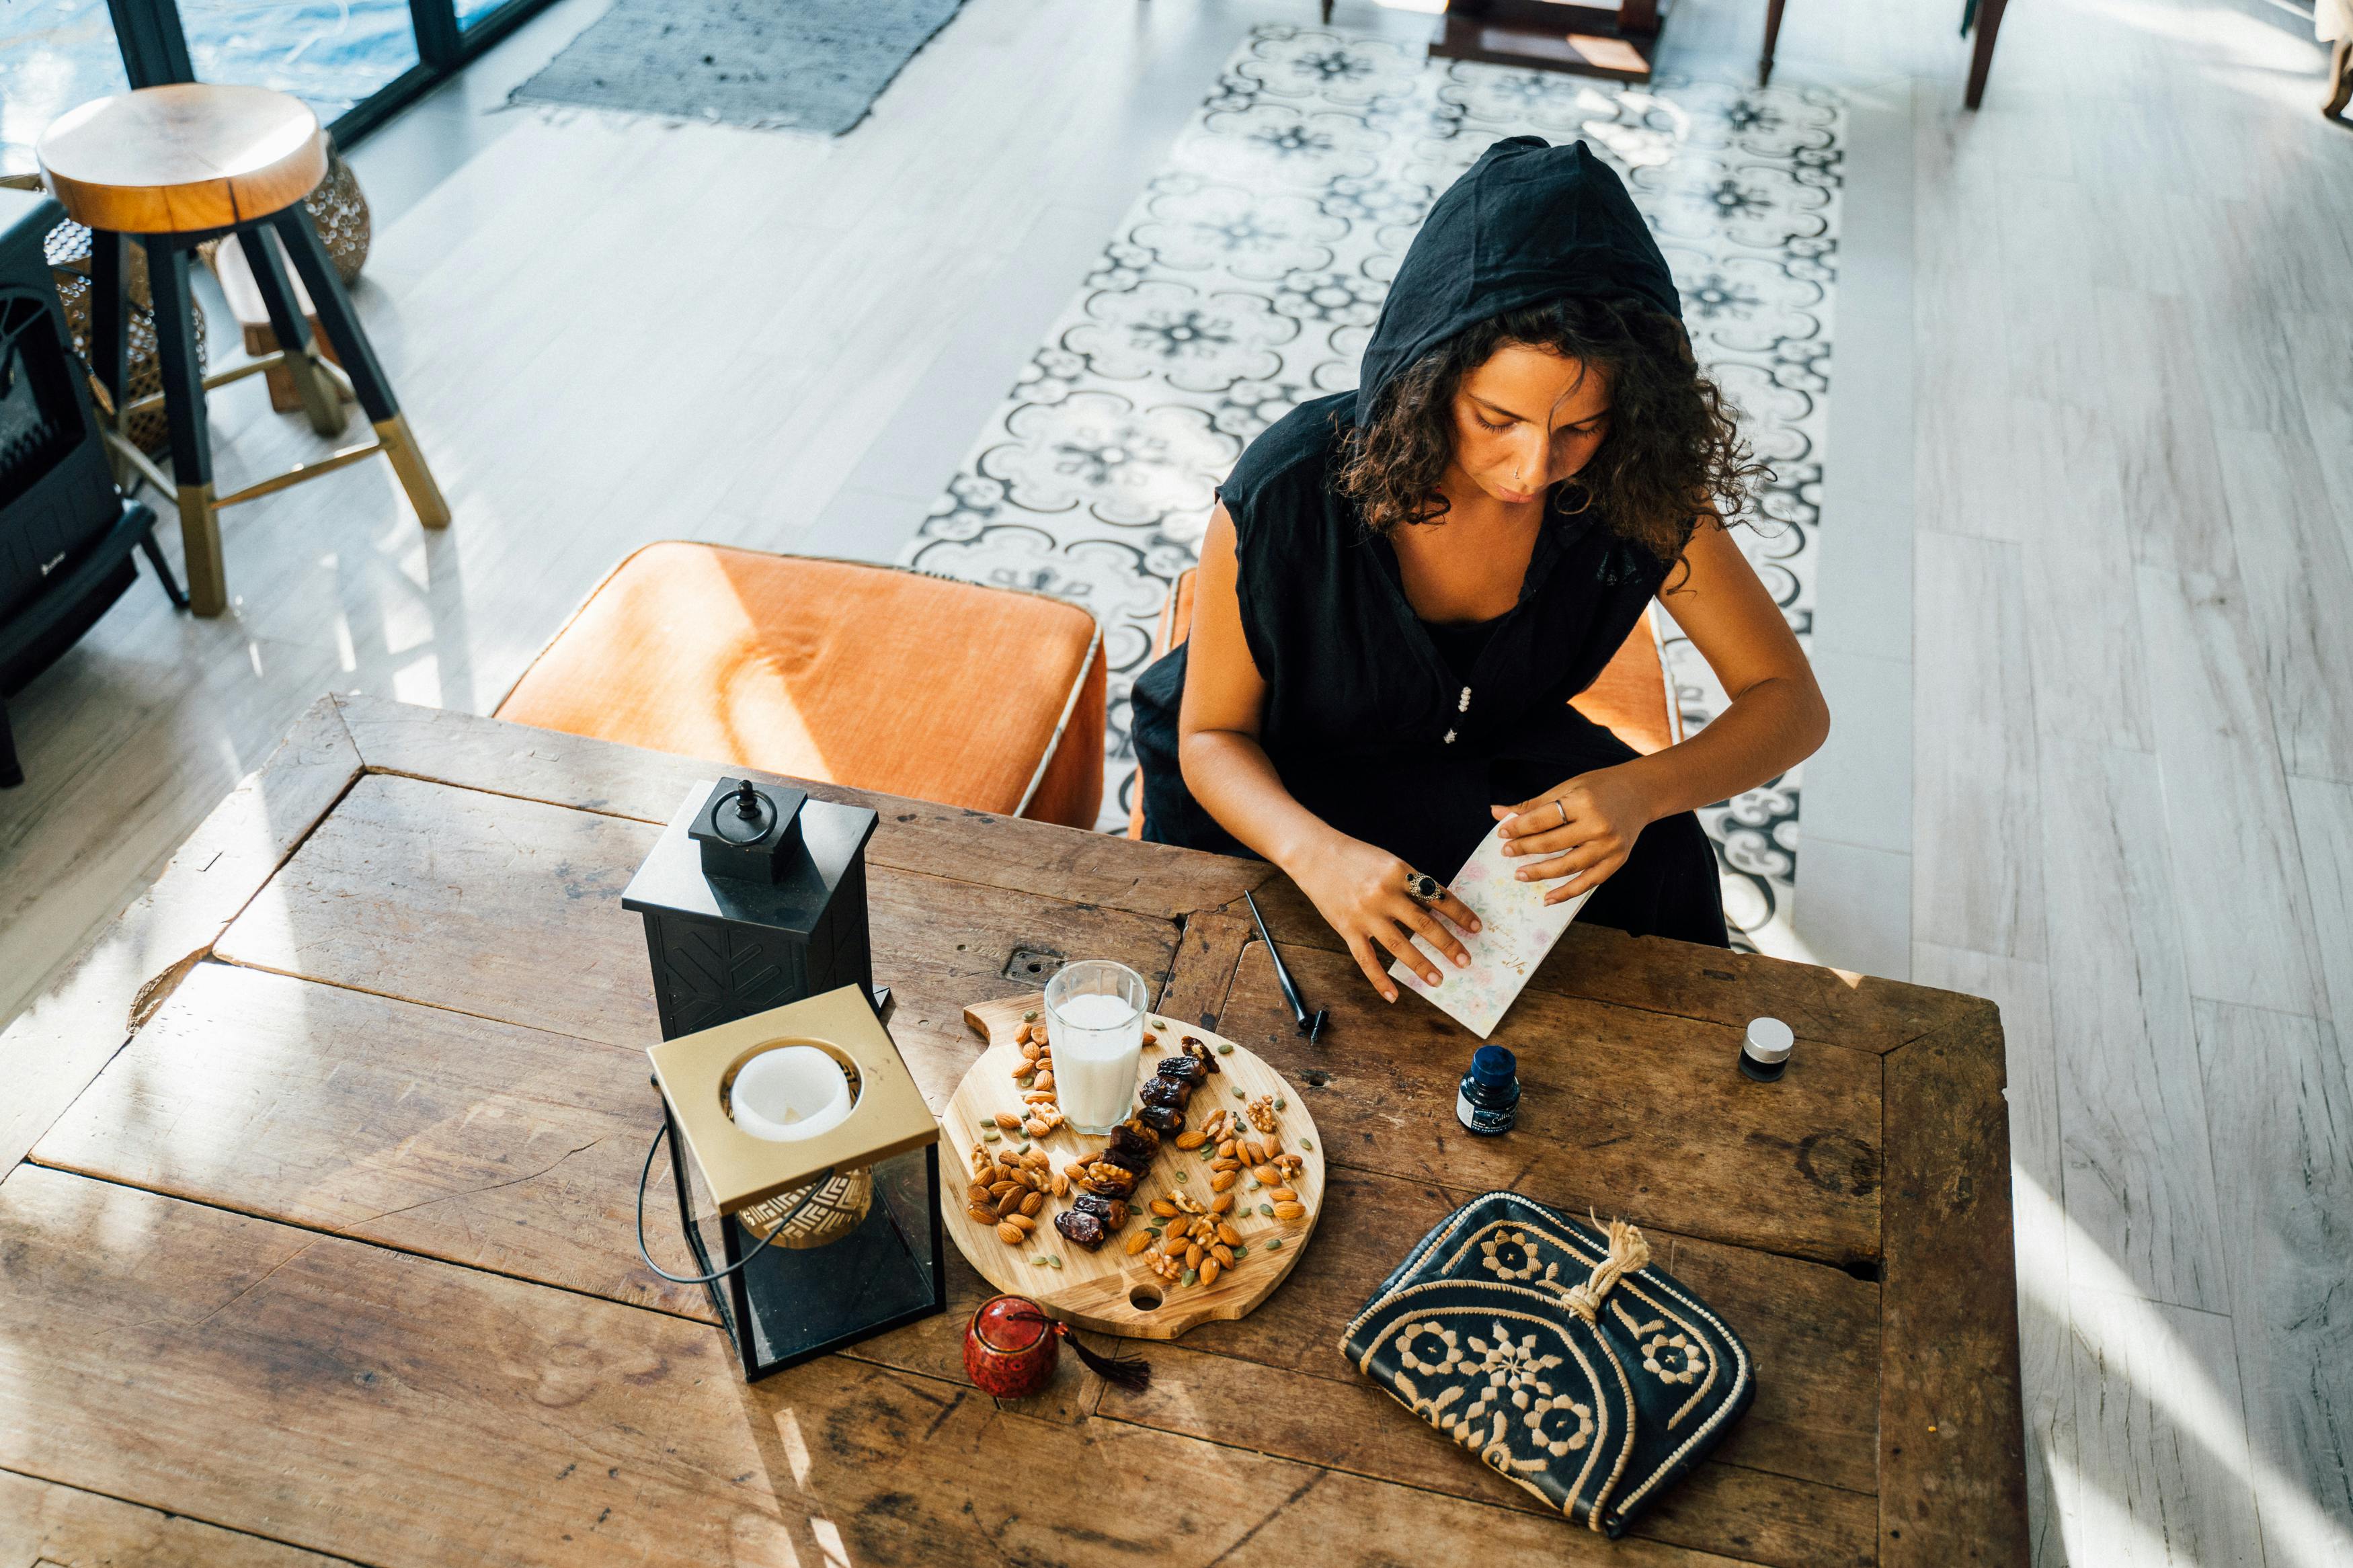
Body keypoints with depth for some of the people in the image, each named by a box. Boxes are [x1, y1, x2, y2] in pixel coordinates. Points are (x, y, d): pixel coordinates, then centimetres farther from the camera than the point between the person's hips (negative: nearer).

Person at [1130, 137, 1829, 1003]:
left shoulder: (1636, 487, -22)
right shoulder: (1289, 493, -30)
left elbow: (1791, 702, -12)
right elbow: (1212, 736, -17)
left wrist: (1643, 790, -35)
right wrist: (1318, 853, -40)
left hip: (1498, 761, 3)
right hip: (1287, 792, -2)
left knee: (1654, 863, -24)